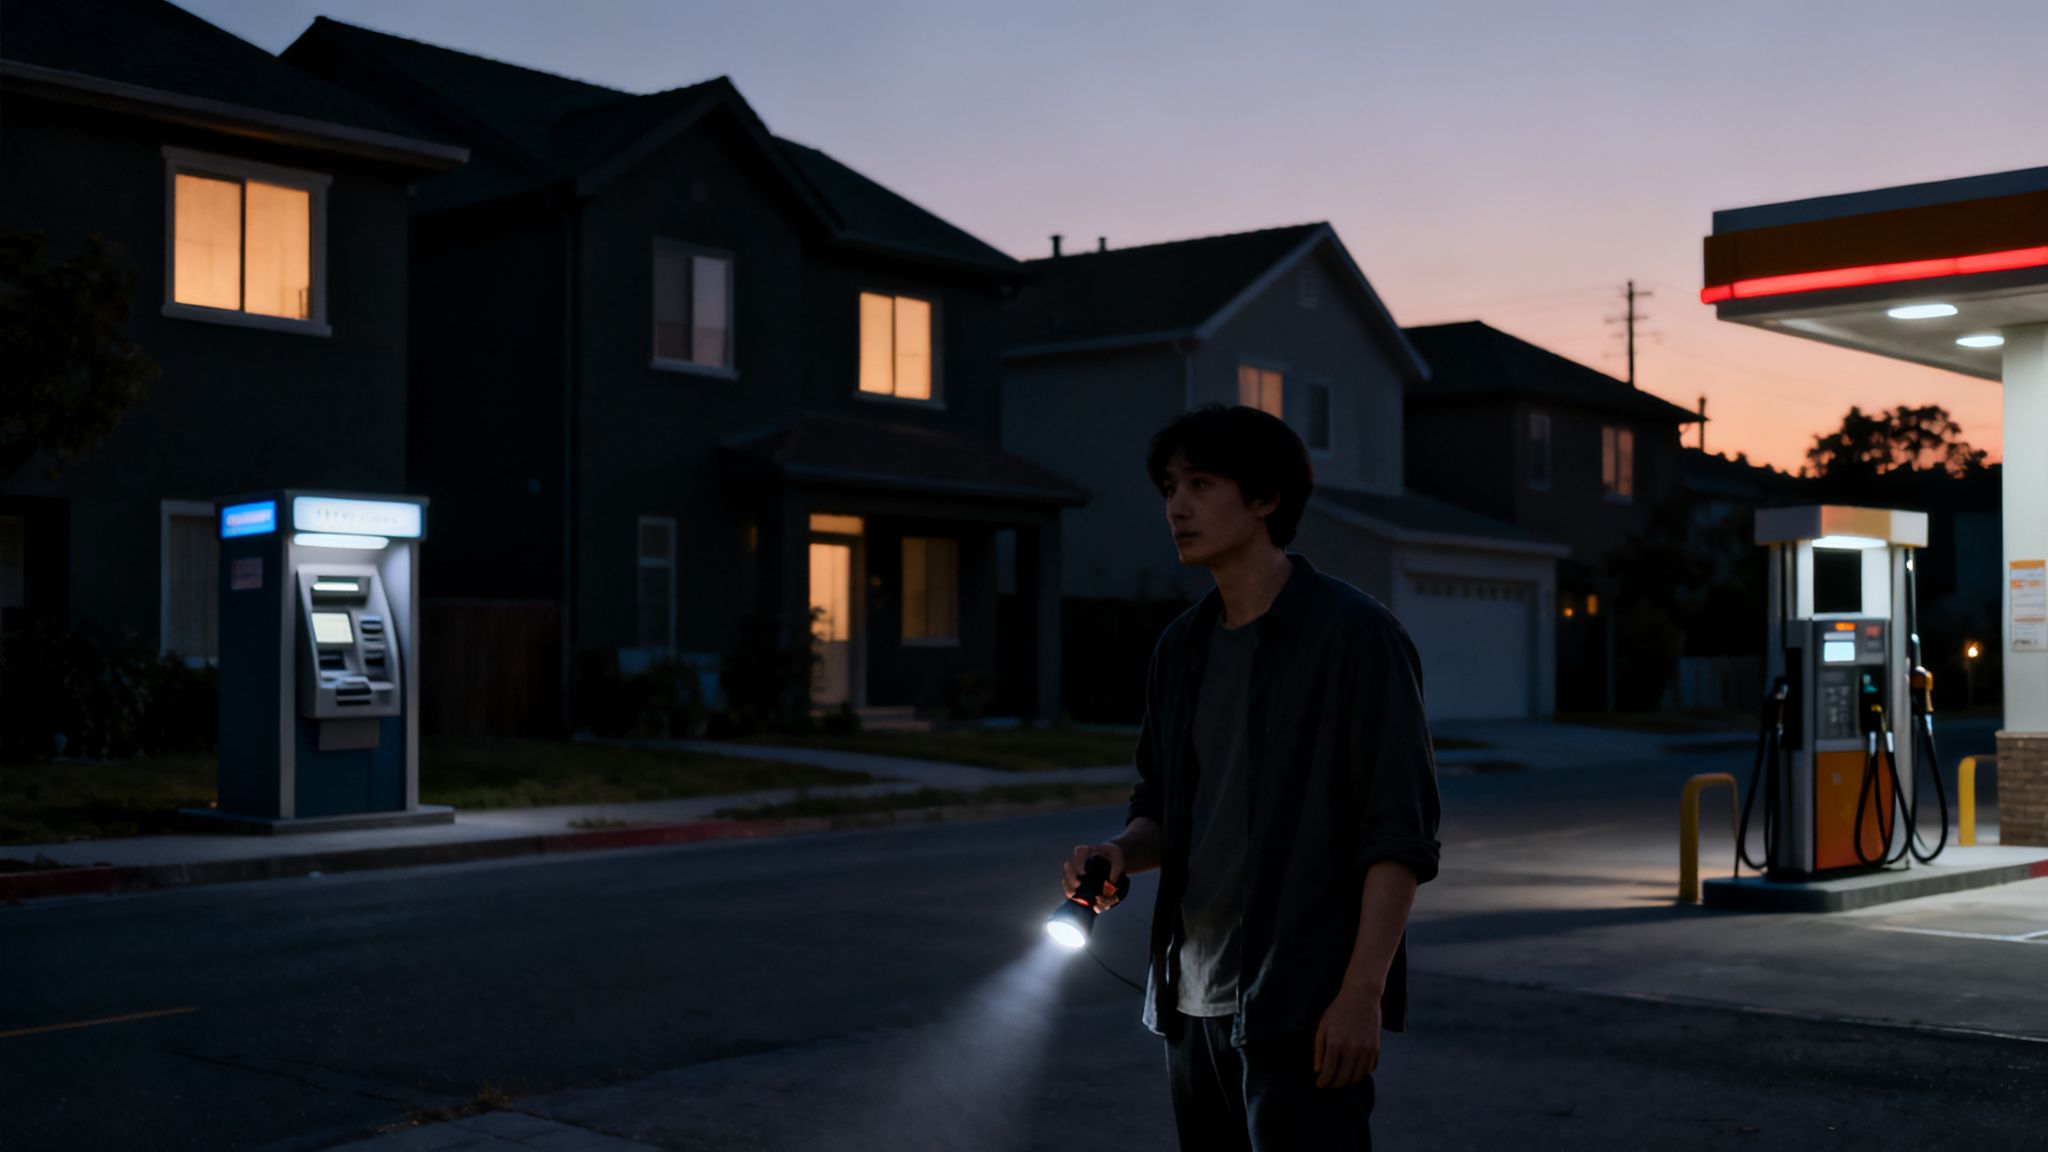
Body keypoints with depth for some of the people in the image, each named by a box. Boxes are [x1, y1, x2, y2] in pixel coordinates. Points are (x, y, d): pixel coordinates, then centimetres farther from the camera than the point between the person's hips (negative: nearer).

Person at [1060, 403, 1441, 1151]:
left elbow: (1399, 834, -13)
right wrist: (1120, 853, -3)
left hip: (1303, 1005, -7)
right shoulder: (1183, 646, 12)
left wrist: (1363, 992, -18)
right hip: (1194, 997, 7)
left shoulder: (1354, 634, -9)